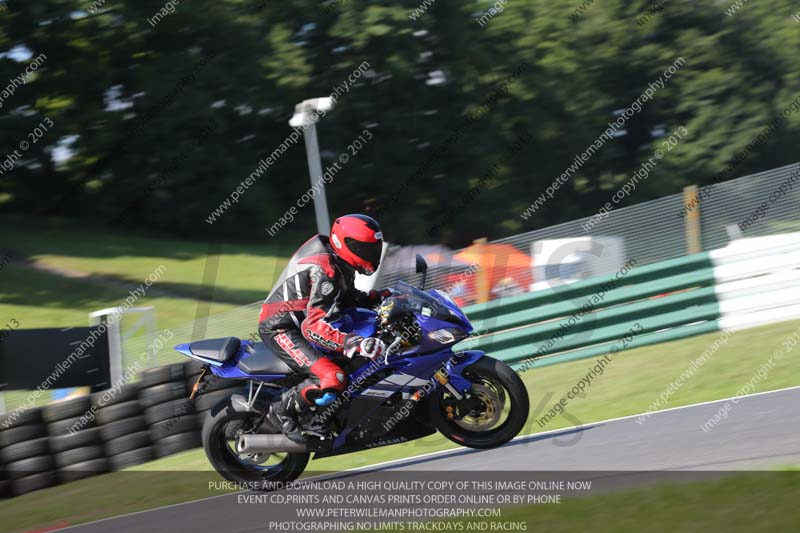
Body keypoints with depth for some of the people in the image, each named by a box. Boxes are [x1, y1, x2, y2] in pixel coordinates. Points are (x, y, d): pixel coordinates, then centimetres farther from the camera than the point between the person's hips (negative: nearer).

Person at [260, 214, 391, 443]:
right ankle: (283, 412, -6)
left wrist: (382, 296, 6)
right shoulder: (325, 271, -25)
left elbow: (347, 298, 22)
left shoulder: (339, 264, 6)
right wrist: (356, 343, -46)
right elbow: (313, 325, -34)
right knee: (333, 378, -28)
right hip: (281, 330, -11)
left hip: (298, 321, 11)